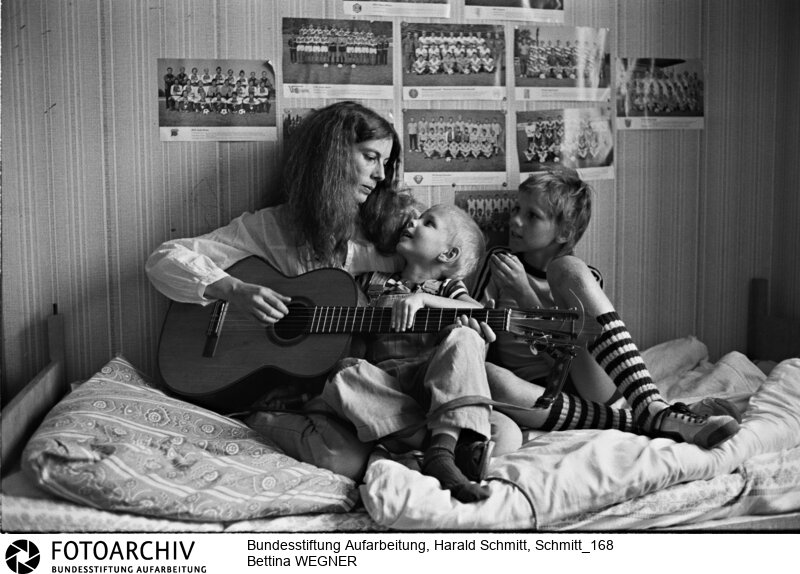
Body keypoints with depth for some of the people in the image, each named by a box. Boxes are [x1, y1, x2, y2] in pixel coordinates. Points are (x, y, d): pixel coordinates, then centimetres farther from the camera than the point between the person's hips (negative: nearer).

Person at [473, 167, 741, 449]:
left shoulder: (585, 277, 10)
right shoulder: (499, 265, 12)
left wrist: (524, 294, -13)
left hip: (590, 387, 0)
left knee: (569, 269, -20)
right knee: (487, 376, -38)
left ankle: (654, 410, -34)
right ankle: (635, 422, -33)